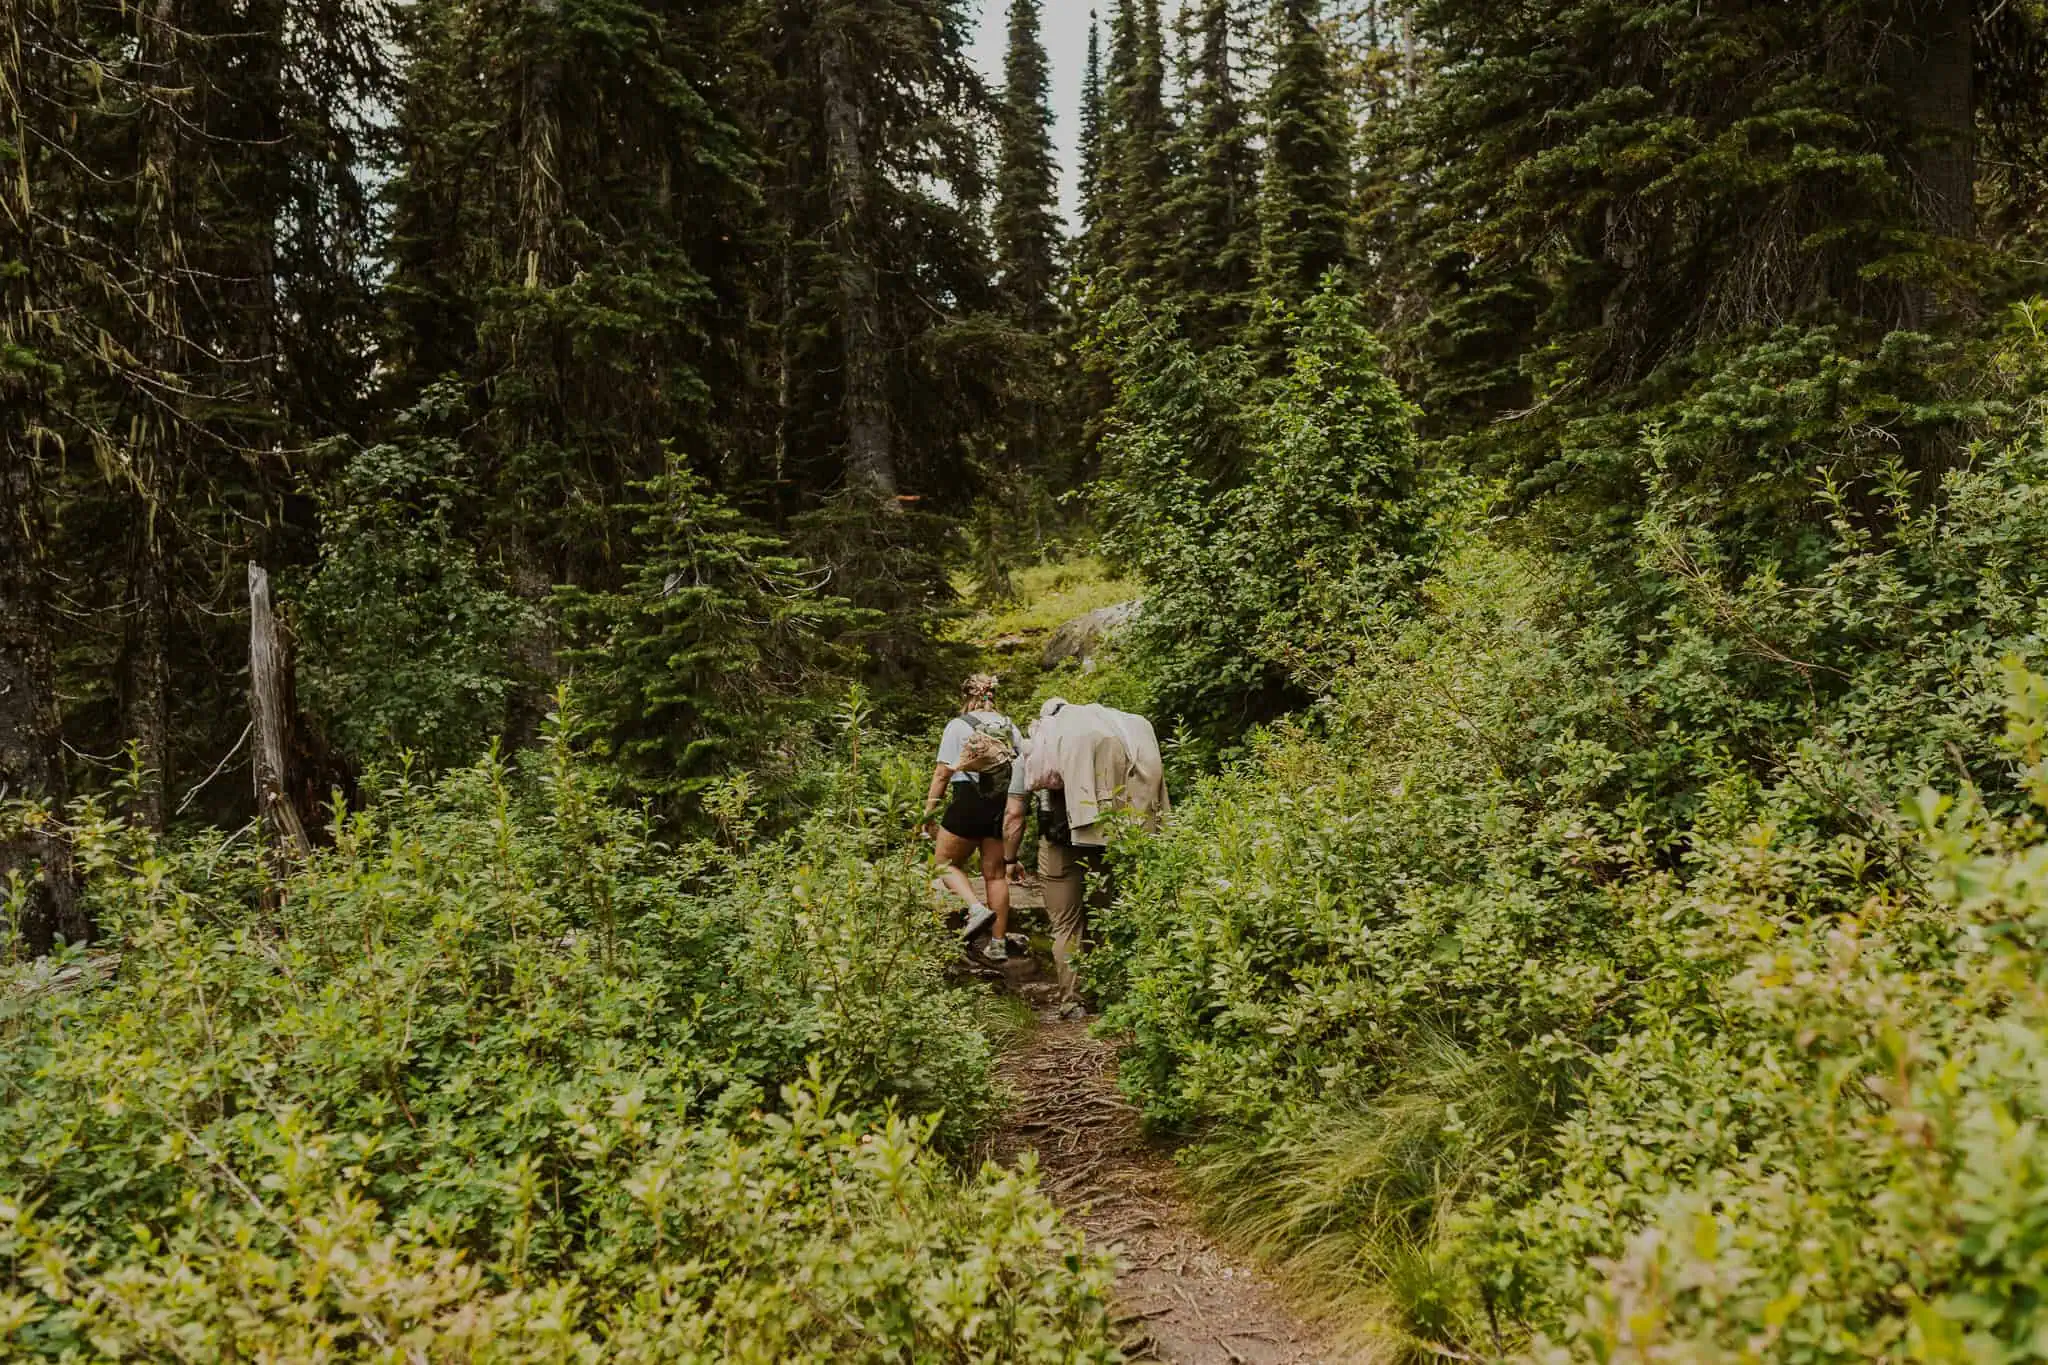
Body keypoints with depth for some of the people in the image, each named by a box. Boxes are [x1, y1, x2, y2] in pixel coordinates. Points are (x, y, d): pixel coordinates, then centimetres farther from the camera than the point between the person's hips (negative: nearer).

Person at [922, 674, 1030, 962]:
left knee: (947, 864, 12)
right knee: (995, 873, 11)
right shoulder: (1010, 727, 11)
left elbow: (943, 773, -8)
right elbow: (1024, 769, 10)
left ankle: (977, 909, -12)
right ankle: (998, 943, 12)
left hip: (969, 803, -5)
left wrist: (928, 811, -2)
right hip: (1003, 807, 5)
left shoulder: (958, 726, -3)